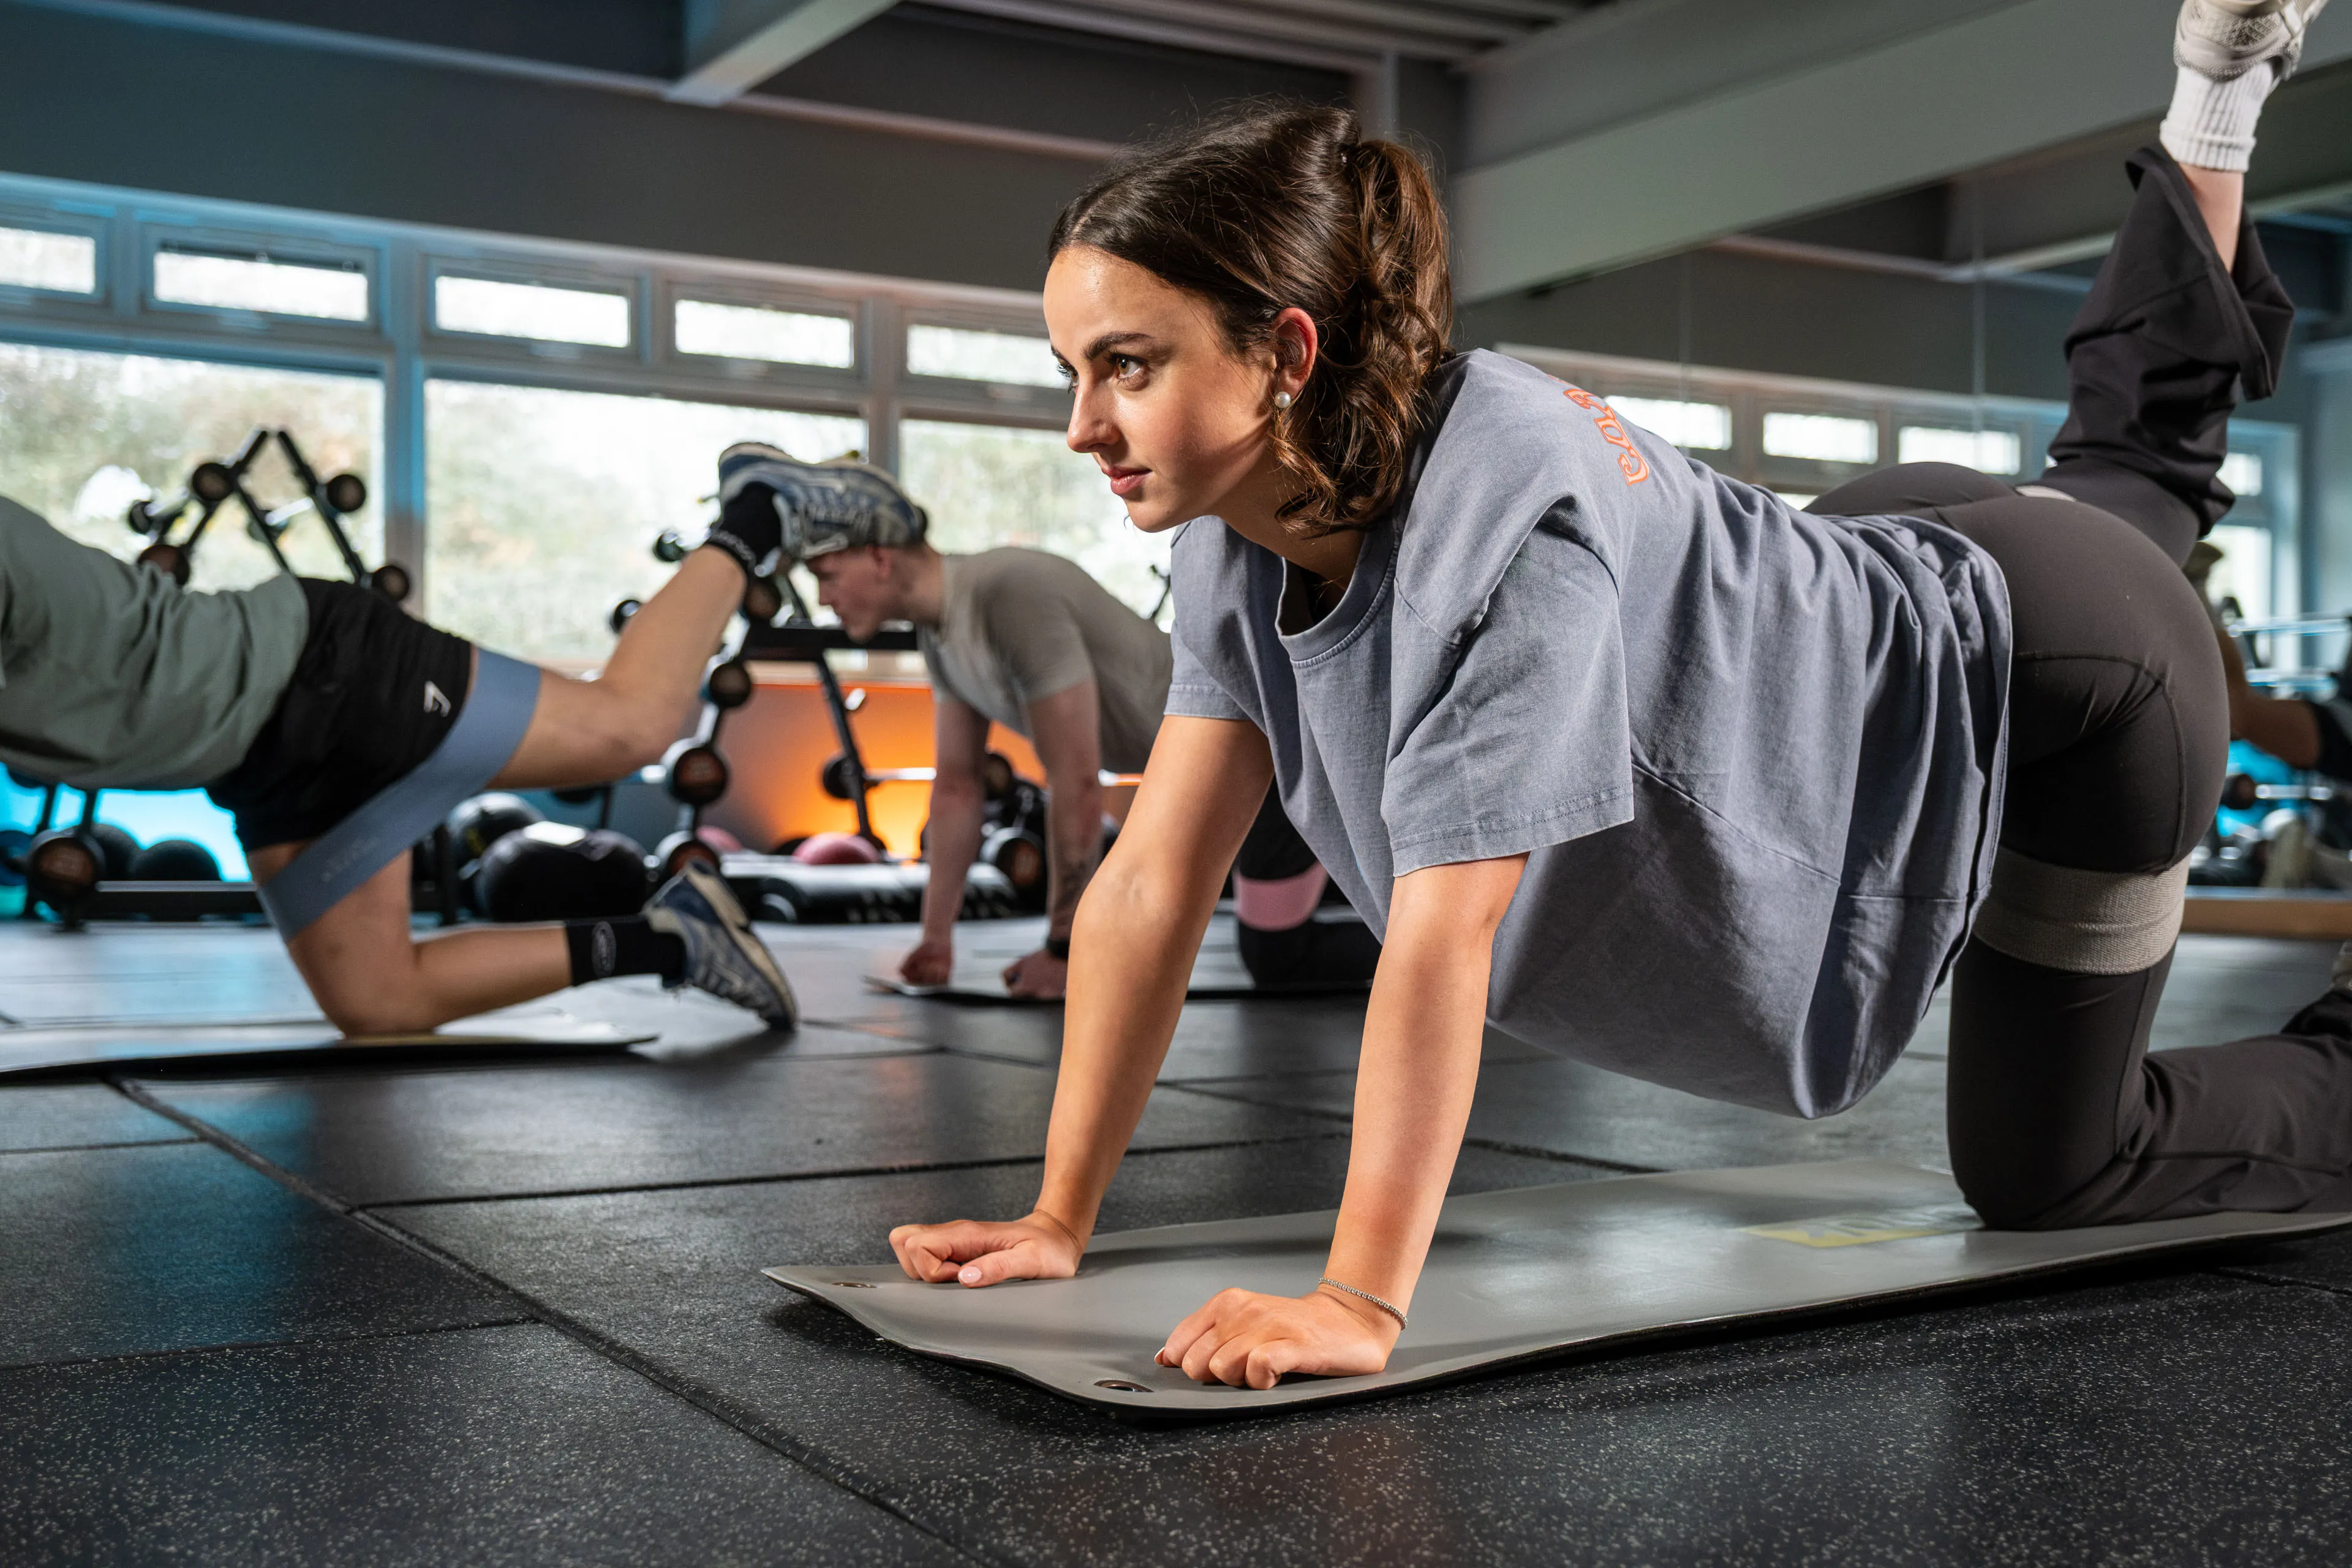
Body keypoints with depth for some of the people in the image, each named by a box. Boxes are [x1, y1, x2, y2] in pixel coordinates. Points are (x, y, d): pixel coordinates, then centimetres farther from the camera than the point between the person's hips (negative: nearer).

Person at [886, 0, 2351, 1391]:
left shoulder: (1511, 516, -42)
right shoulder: (1240, 537, -18)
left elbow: (1443, 938, -45)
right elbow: (1152, 882, -18)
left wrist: (1360, 1302, -44)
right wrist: (1062, 1219, -17)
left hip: (2068, 687, -7)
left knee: (2049, 1180, 8)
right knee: (2117, 470, 40)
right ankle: (2210, 122, 56)